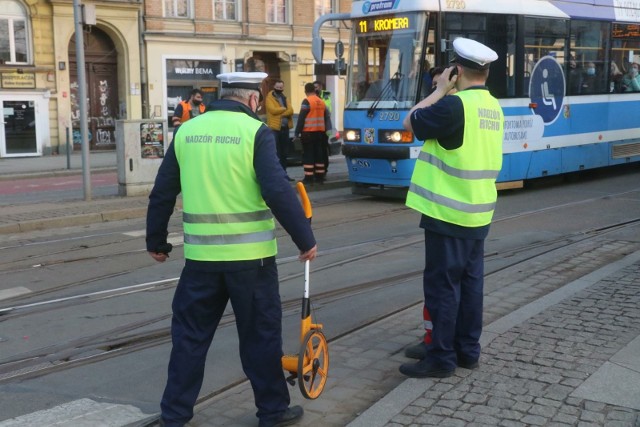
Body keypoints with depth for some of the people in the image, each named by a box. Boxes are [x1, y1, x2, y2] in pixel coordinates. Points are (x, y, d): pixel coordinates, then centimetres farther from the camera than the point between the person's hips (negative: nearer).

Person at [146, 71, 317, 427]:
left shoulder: (187, 131, 7)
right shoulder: (256, 132, -7)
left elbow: (162, 194, 10)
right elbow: (278, 192, -15)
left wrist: (156, 242, 22)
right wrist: (306, 239, -7)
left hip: (201, 254, 4)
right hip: (250, 254, -3)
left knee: (190, 332, 15)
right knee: (261, 333, 10)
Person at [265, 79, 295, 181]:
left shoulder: (285, 98, 16)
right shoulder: (269, 98, -2)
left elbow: (291, 111, 1)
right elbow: (273, 110, -18)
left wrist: (280, 113, -15)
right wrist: (284, 109, -6)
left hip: (285, 128, 6)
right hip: (275, 128, -6)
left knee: (284, 153, 11)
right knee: (276, 153, -7)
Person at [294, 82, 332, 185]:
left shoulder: (307, 101, -10)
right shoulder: (321, 102, 11)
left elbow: (301, 118, -12)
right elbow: (326, 117, 16)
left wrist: (297, 132, -9)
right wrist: (326, 130, 22)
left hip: (308, 132, -6)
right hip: (320, 131, 6)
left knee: (308, 155, -3)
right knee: (319, 154, 10)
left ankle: (309, 177, -5)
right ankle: (320, 176, 12)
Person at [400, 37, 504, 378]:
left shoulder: (455, 104, -18)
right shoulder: (493, 107, 10)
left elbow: (410, 122, -10)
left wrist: (440, 90, -2)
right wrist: (445, 94, 12)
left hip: (448, 212, -9)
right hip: (478, 212, 9)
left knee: (442, 285, -1)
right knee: (470, 281, 13)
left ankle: (441, 358, 6)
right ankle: (468, 350, 22)